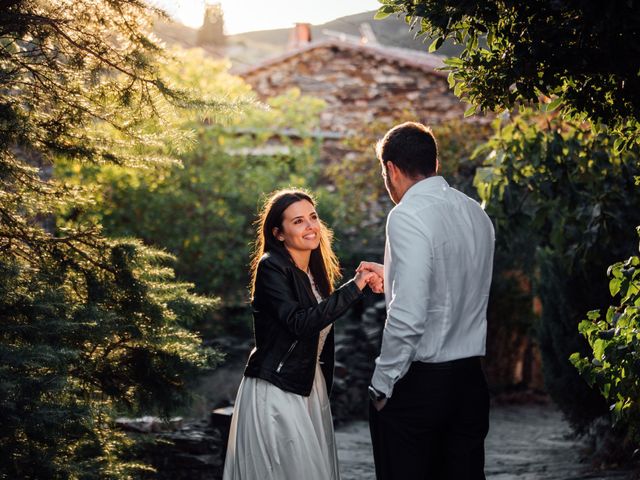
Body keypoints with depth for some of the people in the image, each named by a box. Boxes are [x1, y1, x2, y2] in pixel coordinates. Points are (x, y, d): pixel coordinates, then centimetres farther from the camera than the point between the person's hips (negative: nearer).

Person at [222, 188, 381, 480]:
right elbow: (300, 323, -26)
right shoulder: (271, 268, -14)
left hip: (311, 388, 8)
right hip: (276, 392, -8)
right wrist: (355, 286, -26)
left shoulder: (316, 270, 10)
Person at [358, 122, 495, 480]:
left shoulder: (408, 216, -15)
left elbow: (408, 315, -22)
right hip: (471, 379, 7)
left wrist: (382, 384, -13)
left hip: (418, 381, -7)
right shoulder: (476, 213, 9)